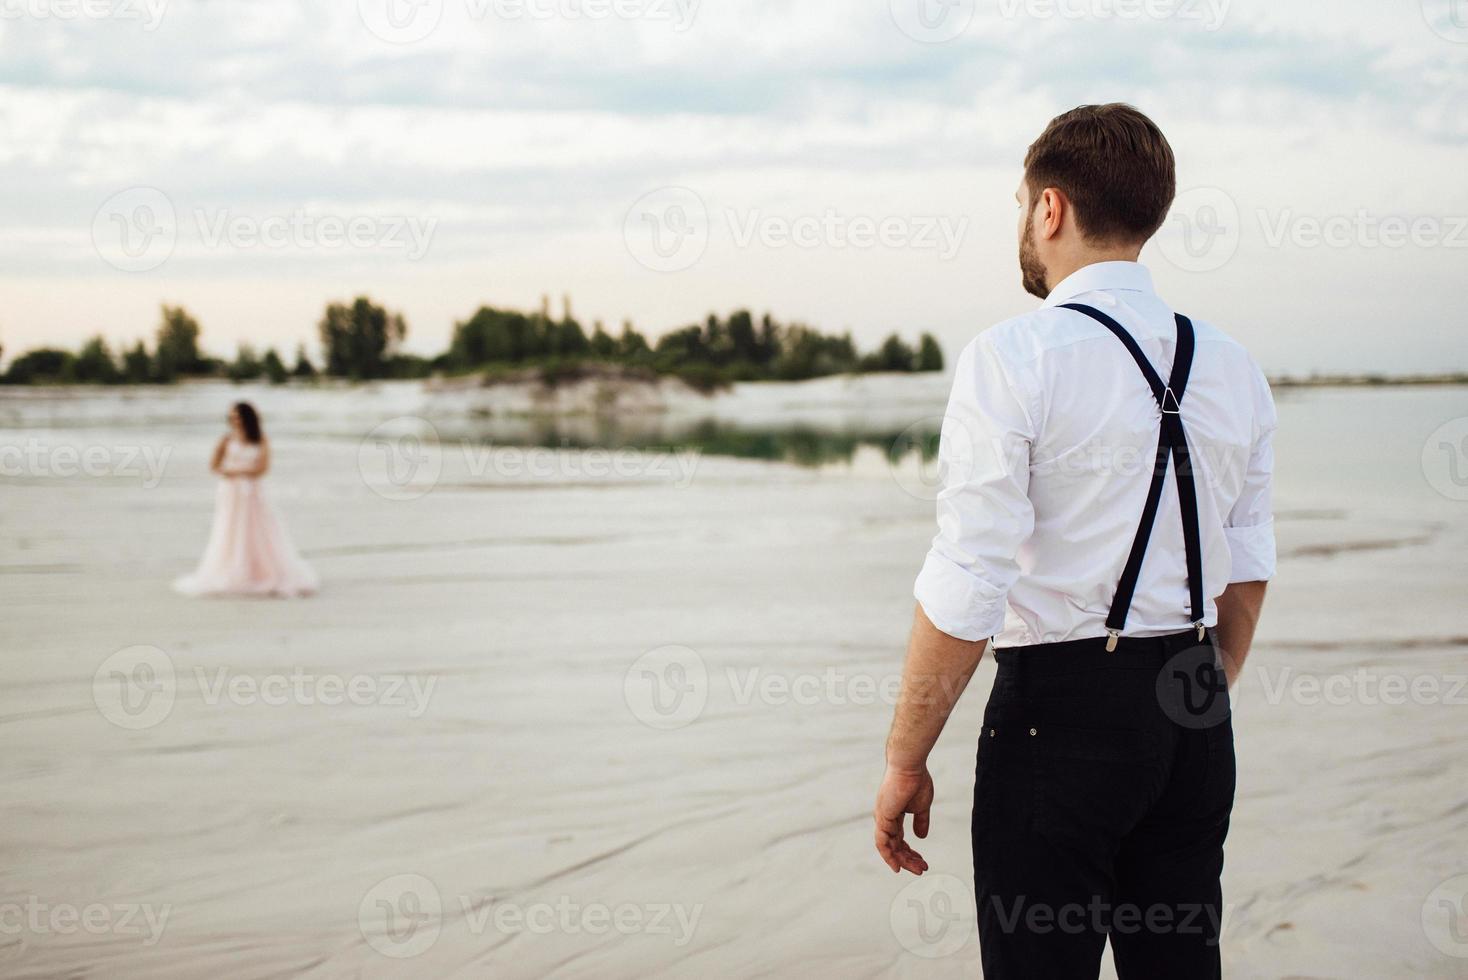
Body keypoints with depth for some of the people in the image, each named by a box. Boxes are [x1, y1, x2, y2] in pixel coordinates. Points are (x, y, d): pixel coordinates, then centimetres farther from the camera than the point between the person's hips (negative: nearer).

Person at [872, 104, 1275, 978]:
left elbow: (966, 587, -16)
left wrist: (906, 762, -9)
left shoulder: (1014, 358, -12)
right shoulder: (1230, 366, 8)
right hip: (1195, 718, 6)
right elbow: (1249, 569, 14)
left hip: (1061, 712, -6)